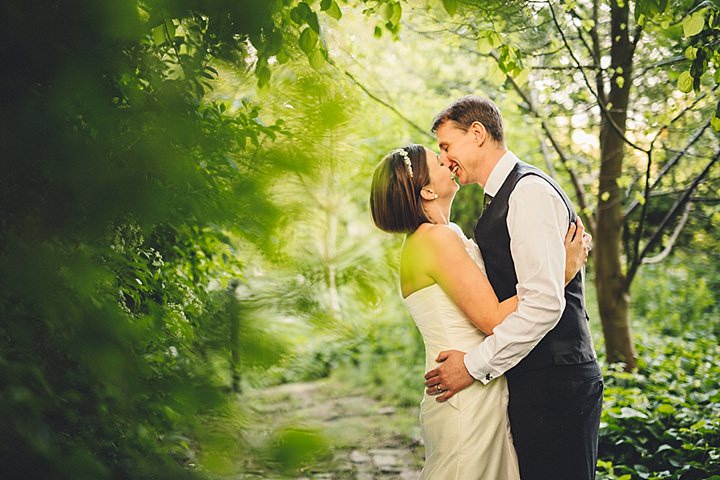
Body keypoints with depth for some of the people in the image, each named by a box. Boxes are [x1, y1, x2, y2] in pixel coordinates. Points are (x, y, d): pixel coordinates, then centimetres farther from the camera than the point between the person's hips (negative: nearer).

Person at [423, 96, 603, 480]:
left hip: (553, 386, -9)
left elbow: (544, 303, -23)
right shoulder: (502, 199, 16)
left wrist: (475, 365, -18)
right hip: (531, 383, 9)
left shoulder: (529, 190, -14)